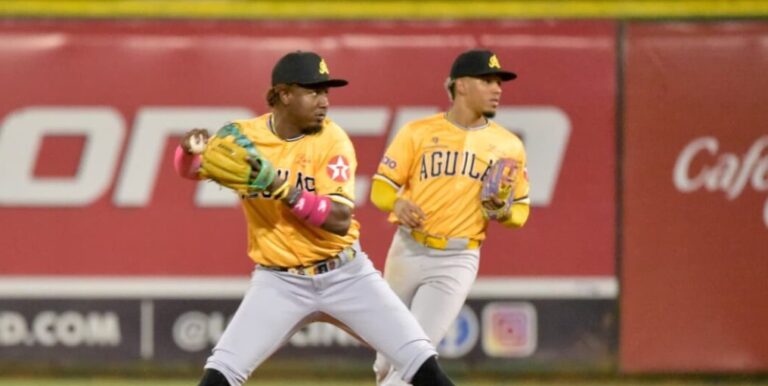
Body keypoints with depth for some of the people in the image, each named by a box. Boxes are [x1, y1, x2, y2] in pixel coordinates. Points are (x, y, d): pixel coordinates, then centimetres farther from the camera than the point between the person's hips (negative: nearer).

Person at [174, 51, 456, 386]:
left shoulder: (332, 140, -12)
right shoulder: (245, 136, -6)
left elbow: (340, 219, -22)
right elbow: (189, 170, -7)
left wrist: (283, 190, -34)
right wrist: (191, 148, -30)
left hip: (345, 274, -1)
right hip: (280, 282, 1)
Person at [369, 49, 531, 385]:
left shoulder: (509, 146, 3)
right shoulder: (418, 132, -1)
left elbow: (520, 210, 10)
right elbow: (381, 188, -1)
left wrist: (502, 212, -13)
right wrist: (397, 204, -23)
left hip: (458, 261, 0)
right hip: (408, 253, 1)